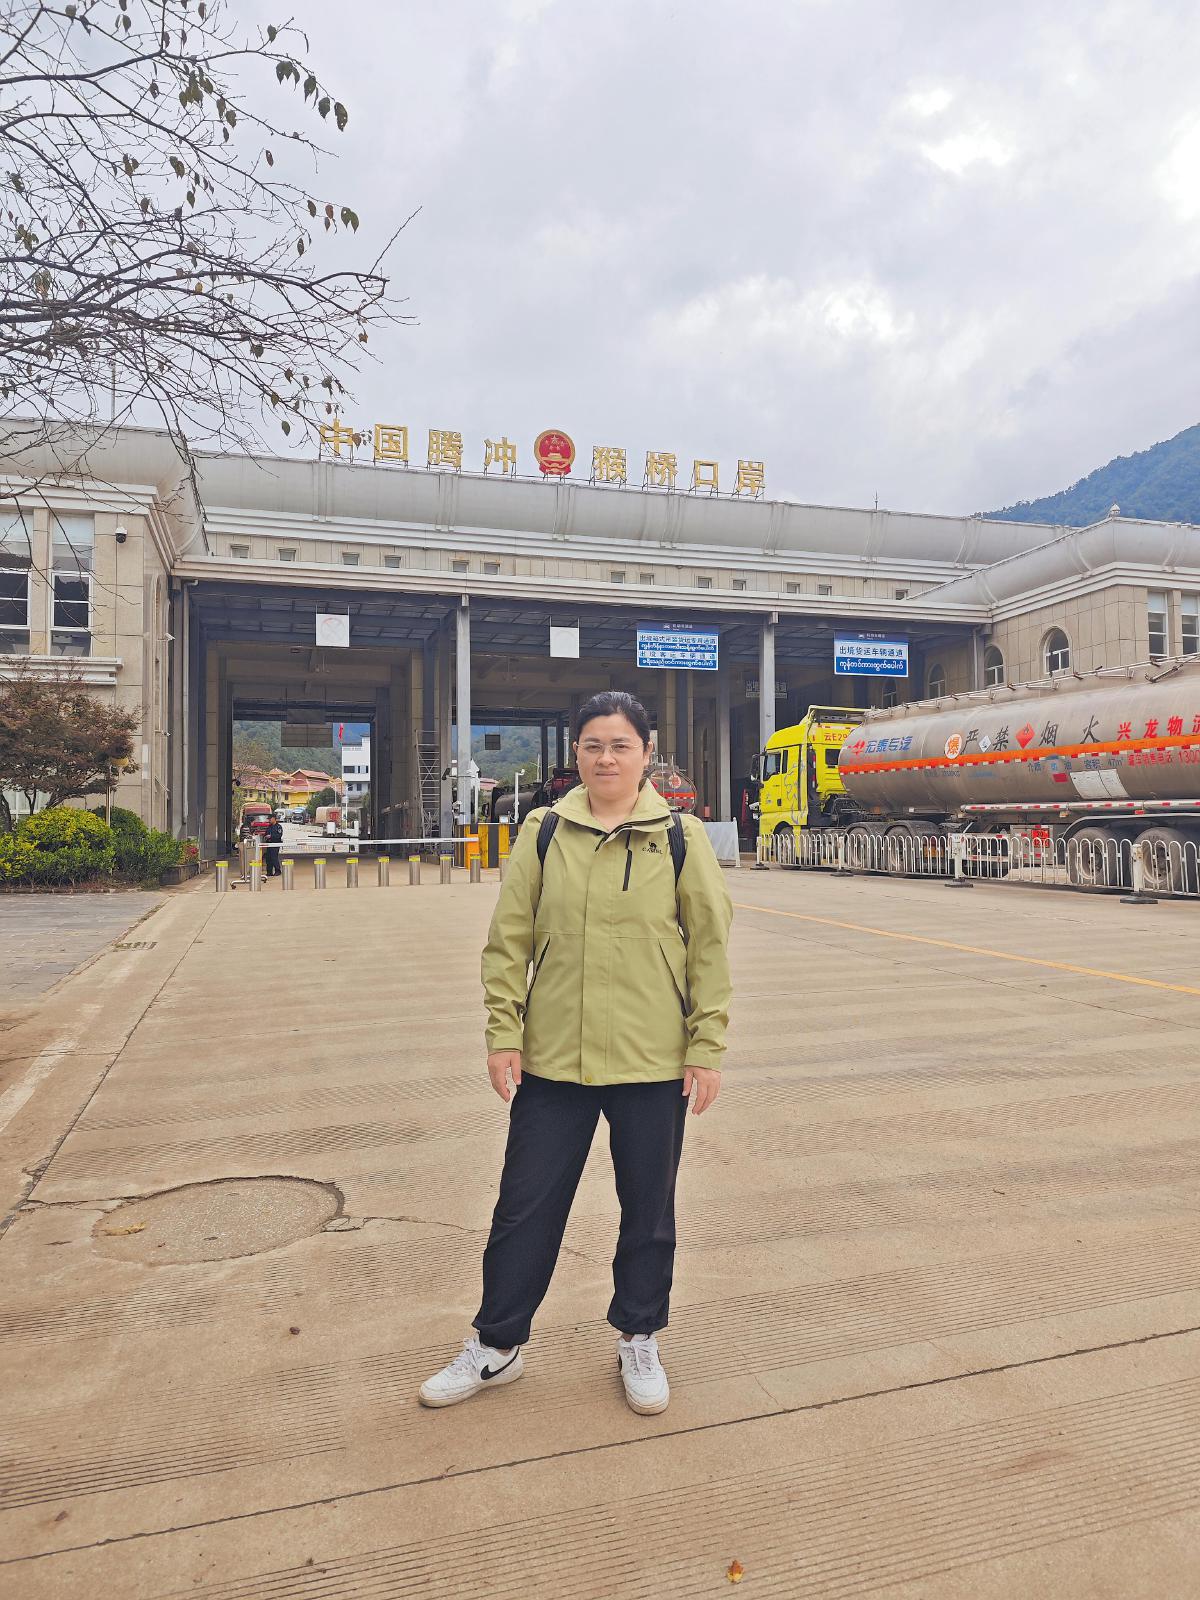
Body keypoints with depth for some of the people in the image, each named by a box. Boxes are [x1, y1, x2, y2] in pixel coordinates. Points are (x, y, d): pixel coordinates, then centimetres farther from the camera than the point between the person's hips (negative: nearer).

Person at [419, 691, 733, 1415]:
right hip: (553, 1057, 1)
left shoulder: (681, 837, -3)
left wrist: (707, 1048, -3)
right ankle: (496, 1346, 33)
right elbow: (509, 940, 2)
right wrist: (504, 1034, -2)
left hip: (653, 1061, -1)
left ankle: (639, 1341, 38)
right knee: (525, 1206, 11)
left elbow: (710, 949, -1)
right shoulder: (545, 832, 0)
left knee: (649, 1210, 15)